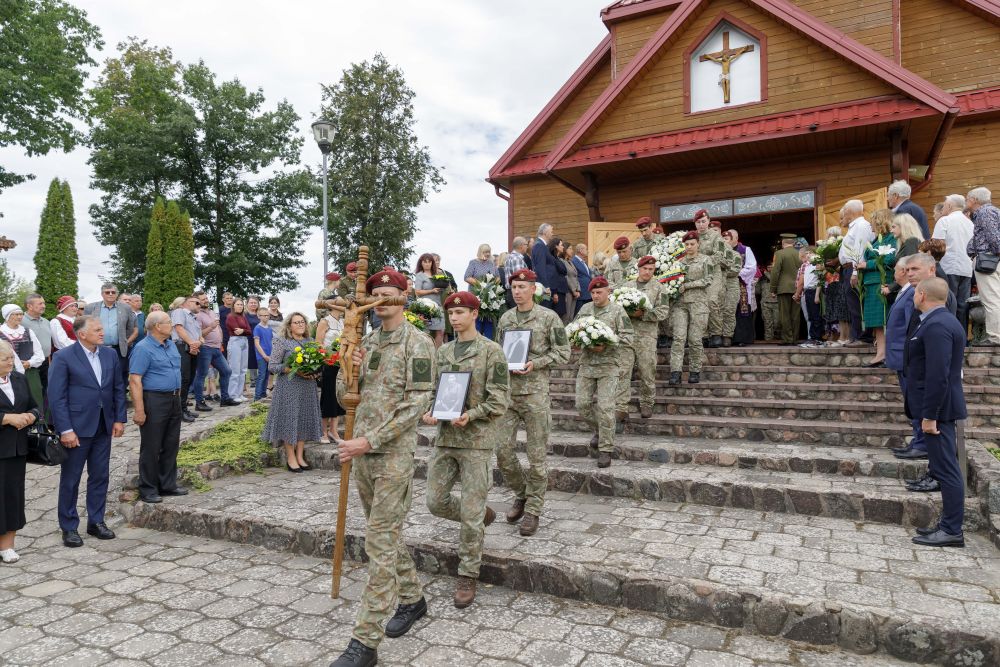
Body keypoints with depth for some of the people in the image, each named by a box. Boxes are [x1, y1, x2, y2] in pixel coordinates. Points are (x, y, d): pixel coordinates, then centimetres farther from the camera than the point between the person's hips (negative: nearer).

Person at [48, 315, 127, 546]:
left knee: (100, 476, 12)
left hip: (103, 426, 5)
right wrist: (65, 430, -15)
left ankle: (96, 521, 25)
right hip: (76, 427, -5)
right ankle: (69, 527, 20)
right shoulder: (63, 358, -10)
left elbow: (118, 389, 9)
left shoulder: (110, 354, 5)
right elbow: (56, 397, -12)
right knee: (70, 479, 7)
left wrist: (119, 419, 3)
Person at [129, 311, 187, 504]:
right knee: (151, 448, 2)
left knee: (171, 445, 13)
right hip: (154, 401, -8)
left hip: (174, 400, 8)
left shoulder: (171, 346, 12)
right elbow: (135, 381, -18)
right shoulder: (143, 349, -13)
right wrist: (139, 410, -22)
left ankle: (168, 484, 24)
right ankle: (148, 489, 13)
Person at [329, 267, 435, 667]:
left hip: (394, 454, -7)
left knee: (380, 543, -4)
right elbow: (345, 394, 15)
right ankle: (412, 599, 38)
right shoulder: (367, 341, 11)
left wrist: (370, 440, -21)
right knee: (385, 533, 18)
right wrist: (348, 370, -7)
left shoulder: (417, 343, -10)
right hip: (362, 453, 7)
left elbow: (417, 403, -17)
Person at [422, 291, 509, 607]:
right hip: (445, 437, 6)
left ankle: (468, 577, 16)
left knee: (471, 513, -1)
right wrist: (429, 412, -2)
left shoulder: (491, 351, -5)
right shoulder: (443, 351, 12)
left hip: (476, 439, -6)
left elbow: (499, 400, -8)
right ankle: (483, 513, 36)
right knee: (436, 502, 9)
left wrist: (469, 415, -22)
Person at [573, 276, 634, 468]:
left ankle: (605, 450, 2)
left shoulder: (618, 311, -3)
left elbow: (627, 338, -8)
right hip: (586, 364, 5)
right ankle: (598, 430, 31)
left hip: (609, 366, -4)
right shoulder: (585, 309, 10)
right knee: (582, 405, 3)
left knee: (605, 407, -8)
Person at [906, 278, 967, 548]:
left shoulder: (937, 326, -20)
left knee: (946, 469, -3)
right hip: (939, 407, 11)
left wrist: (929, 415, -22)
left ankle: (952, 531, 5)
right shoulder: (942, 321, 13)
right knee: (946, 469, 15)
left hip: (938, 407, -11)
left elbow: (938, 375, -25)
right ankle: (949, 524, 24)